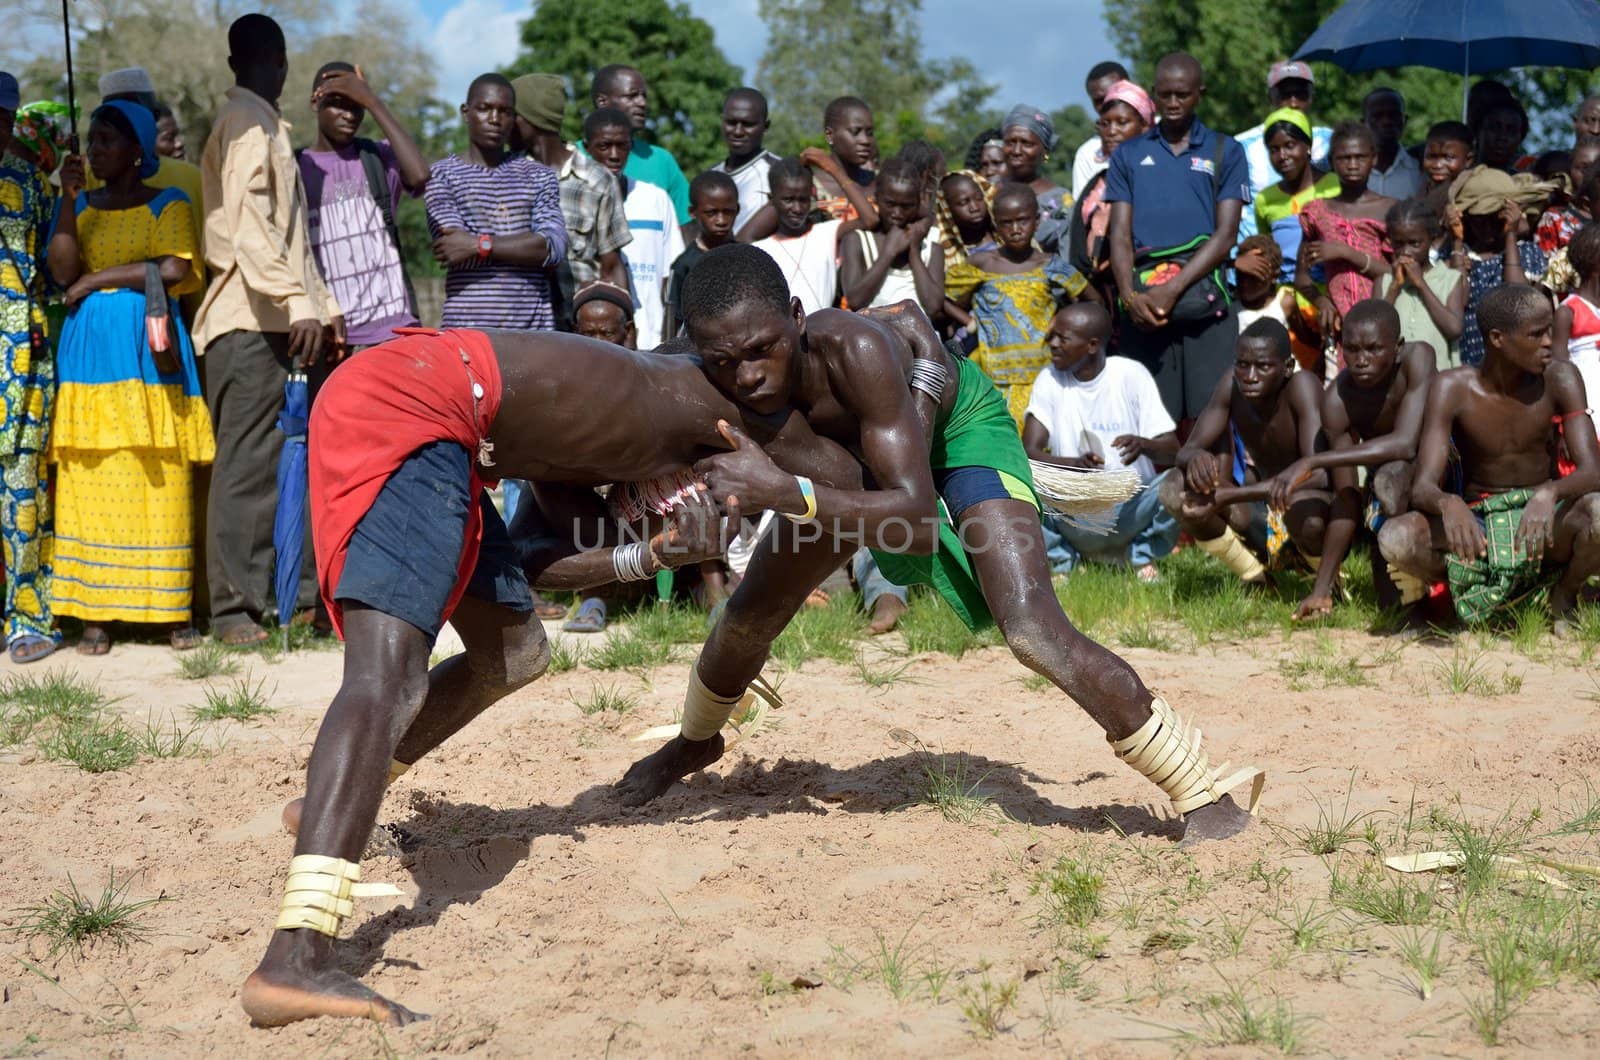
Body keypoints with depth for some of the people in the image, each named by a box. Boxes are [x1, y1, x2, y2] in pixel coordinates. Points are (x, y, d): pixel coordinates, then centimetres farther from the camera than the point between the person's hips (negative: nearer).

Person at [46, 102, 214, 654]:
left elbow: (176, 269, -9)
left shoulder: (168, 204, 6)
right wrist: (69, 198, -5)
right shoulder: (79, 205, 15)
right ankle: (96, 613, -3)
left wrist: (100, 277, -5)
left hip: (149, 346, -3)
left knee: (160, 480, -6)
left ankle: (173, 610, -3)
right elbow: (62, 270, 0)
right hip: (89, 347, 3)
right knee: (91, 480, -4)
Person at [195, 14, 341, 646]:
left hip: (280, 319, 9)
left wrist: (323, 307, 18)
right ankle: (235, 609, -8)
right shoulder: (247, 123, -6)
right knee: (248, 462, -9)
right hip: (253, 318, -9)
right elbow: (249, 224, -18)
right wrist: (299, 304, -23)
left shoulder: (265, 126, 25)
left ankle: (297, 592, 9)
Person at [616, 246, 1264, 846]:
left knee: (1033, 632, -25)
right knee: (750, 615, 15)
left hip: (960, 426, -6)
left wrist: (786, 492, -58)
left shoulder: (854, 350, -45)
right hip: (860, 449, 6)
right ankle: (695, 741, 49)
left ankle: (1205, 798, -16)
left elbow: (917, 518, -48)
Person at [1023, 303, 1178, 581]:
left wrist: (1144, 445, -31)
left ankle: (1142, 556, 1)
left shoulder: (1130, 375, -5)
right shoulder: (1050, 380, -1)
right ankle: (1061, 558, 0)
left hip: (1130, 512, 0)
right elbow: (1028, 452, -11)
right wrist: (1074, 464, -31)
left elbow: (1172, 451, -8)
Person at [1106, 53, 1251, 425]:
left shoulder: (1225, 152, 11)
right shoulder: (1129, 154, 16)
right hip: (1144, 308, 1)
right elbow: (1119, 233, 9)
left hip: (1205, 301, -1)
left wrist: (1173, 289, -10)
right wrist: (1130, 296, -9)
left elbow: (1226, 234, 2)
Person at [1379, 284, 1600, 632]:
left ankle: (1564, 596, -1)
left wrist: (1550, 493, -43)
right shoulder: (1452, 388, -12)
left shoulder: (1558, 379, -11)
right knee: (1393, 538, -31)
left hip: (1543, 516, 1)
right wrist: (1449, 504, -45)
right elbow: (1422, 488, -19)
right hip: (1476, 523, 0)